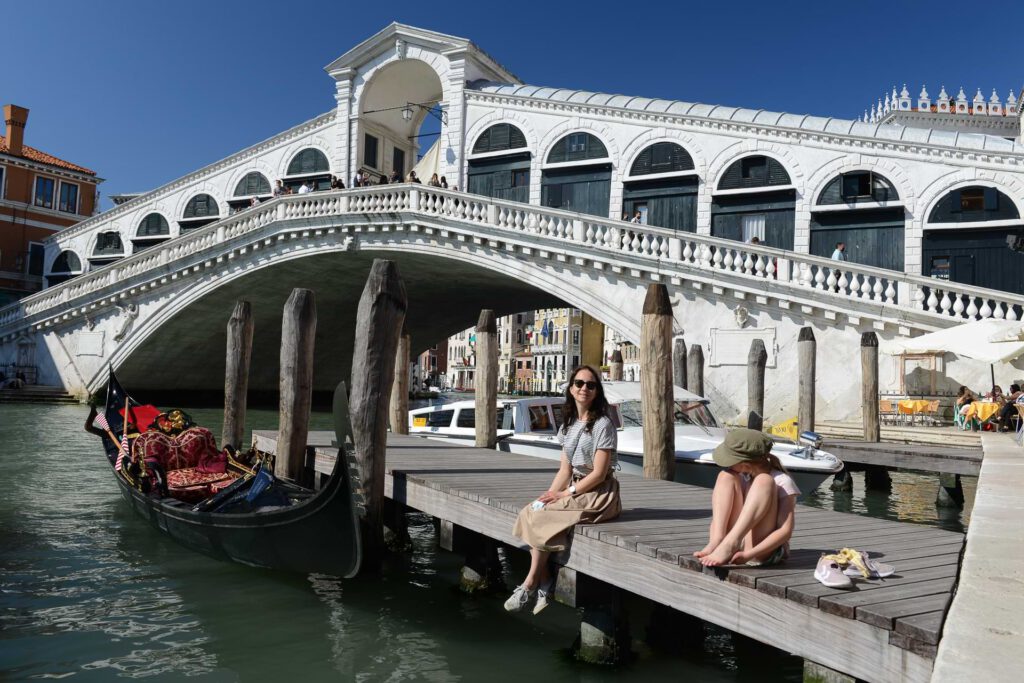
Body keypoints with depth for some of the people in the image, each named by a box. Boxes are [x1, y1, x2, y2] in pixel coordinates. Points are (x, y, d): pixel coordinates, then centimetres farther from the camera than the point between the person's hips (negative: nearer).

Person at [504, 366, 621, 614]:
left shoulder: (603, 424, -12)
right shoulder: (569, 424, 11)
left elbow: (599, 473, -15)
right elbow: (565, 470, 10)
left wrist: (564, 495, -16)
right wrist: (549, 495, -5)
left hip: (599, 494, -7)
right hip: (577, 489, 7)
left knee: (540, 517, -21)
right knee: (530, 512, -14)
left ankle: (530, 584, -6)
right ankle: (543, 585, -11)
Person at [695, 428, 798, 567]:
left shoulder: (782, 481, -10)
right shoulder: (742, 477, 6)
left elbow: (785, 531, -19)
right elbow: (718, 517, 2)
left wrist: (748, 554, -31)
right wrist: (713, 544, -17)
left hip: (763, 551, -5)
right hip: (736, 544, 5)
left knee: (764, 480, -23)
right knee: (726, 476, -11)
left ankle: (729, 545, -36)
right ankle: (717, 542, -28)